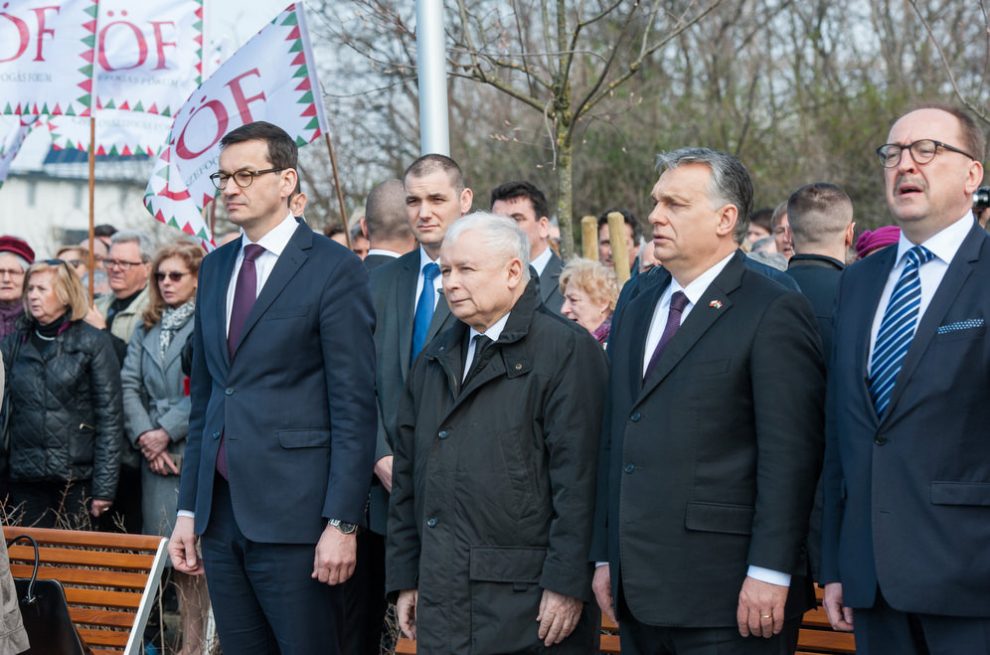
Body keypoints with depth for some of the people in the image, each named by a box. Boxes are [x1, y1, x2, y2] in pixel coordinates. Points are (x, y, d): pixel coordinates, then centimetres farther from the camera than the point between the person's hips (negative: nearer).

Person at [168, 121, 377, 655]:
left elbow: (353, 408, -10)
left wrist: (342, 523, -15)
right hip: (221, 510, 6)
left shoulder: (334, 269, -6)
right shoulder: (214, 268, 15)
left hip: (294, 514, -6)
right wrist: (188, 509, 13)